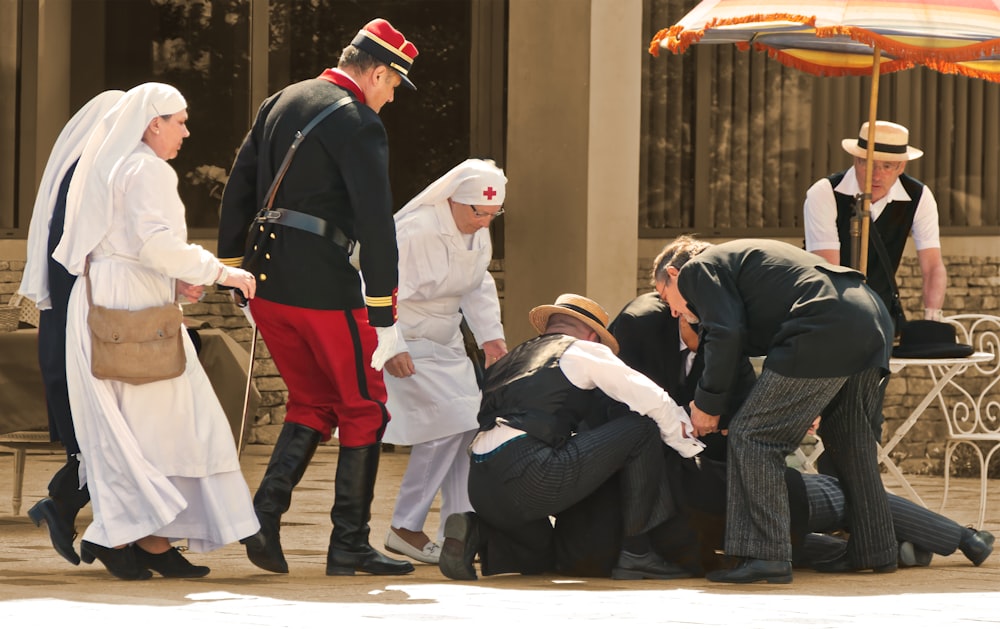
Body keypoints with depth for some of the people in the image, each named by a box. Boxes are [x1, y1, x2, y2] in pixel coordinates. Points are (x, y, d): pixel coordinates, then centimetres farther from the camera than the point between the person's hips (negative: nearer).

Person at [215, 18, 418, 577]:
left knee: (314, 403, 19)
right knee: (363, 409, 7)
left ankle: (266, 514, 3)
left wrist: (233, 270, 20)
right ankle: (349, 545, 8)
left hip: (267, 280, 7)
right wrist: (384, 315, -16)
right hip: (324, 285, -7)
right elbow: (376, 221, -17)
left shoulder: (281, 103, 13)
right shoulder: (358, 122, -11)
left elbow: (239, 188, 16)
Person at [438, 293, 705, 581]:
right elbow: (655, 402, 7)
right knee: (641, 428, 5)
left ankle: (475, 532, 4)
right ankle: (635, 552, 5)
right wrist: (692, 448, 20)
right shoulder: (584, 351, 11)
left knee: (544, 556, 34)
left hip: (480, 489, 8)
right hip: (529, 476, -8)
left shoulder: (509, 361, 30)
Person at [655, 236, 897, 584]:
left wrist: (707, 402, 3)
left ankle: (765, 556, -12)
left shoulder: (698, 269, 9)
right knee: (851, 443, 24)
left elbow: (726, 334, -6)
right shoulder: (738, 256, 36)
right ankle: (876, 551, 31)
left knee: (752, 435, -6)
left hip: (825, 330, -9)